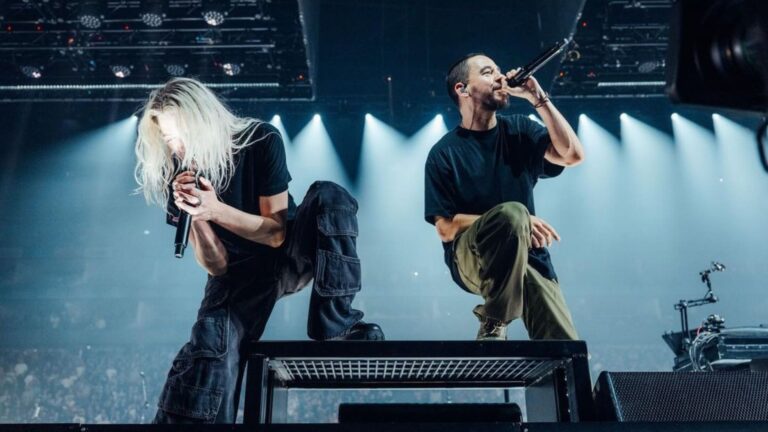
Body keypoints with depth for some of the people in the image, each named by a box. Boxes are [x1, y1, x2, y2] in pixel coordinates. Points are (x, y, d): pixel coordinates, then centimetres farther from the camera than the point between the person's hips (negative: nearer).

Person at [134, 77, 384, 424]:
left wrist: (216, 210, -33)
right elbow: (216, 266, -12)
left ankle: (335, 324, -26)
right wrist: (195, 218, -31)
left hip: (290, 253, 0)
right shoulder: (179, 177, -12)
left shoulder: (260, 141, -18)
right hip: (239, 273, 0)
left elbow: (277, 233, -18)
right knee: (209, 346, -28)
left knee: (328, 196, -29)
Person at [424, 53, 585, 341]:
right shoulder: (444, 153, -4)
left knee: (564, 346, -16)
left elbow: (572, 155, -6)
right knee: (512, 212, -35)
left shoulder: (518, 130, 8)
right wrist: (512, 220, -19)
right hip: (471, 258, -3)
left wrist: (539, 99, -9)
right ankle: (493, 324, -20)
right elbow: (446, 228, -10)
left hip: (529, 257, 3)